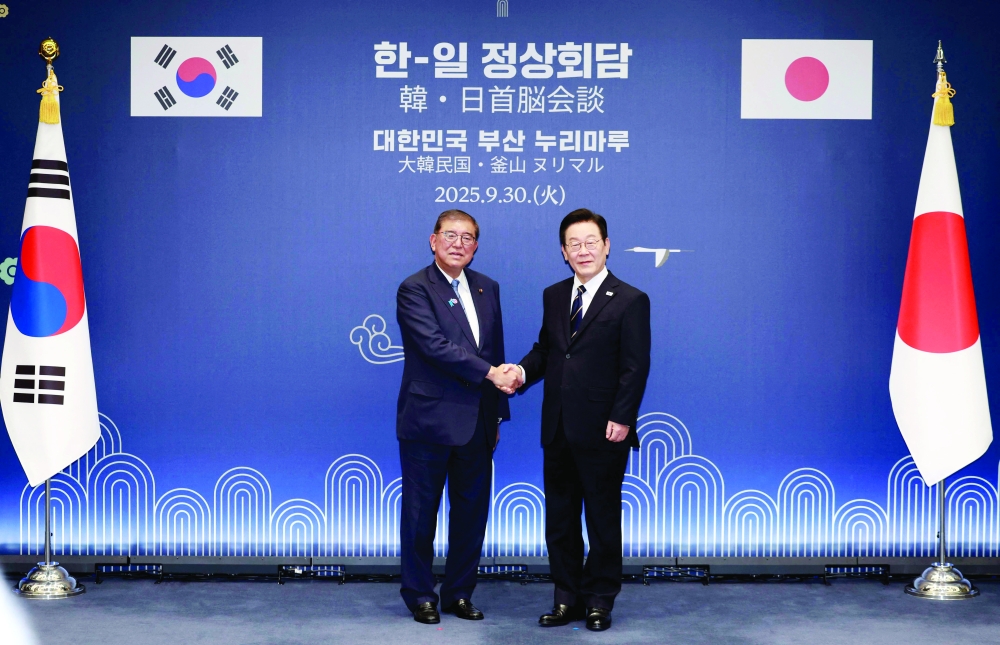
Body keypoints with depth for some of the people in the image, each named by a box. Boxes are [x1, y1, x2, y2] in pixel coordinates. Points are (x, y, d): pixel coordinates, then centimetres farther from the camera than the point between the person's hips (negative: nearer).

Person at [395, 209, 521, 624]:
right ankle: (420, 595, 19)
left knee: (472, 511, 11)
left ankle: (459, 592, 24)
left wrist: (498, 413, 12)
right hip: (429, 420, -5)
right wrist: (491, 373, -22)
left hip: (477, 423, 6)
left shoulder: (488, 289, 12)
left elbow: (495, 352, 14)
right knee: (421, 512, 6)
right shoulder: (414, 289, -8)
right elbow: (435, 345, -20)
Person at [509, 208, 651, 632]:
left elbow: (635, 367, -10)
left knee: (602, 518, 7)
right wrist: (524, 370, -6)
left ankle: (599, 600, 20)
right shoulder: (554, 296, 12)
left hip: (603, 431, -5)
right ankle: (567, 597, 24)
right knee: (559, 517, 11)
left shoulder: (630, 301, -6)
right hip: (558, 429, 6)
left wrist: (621, 419, -17)